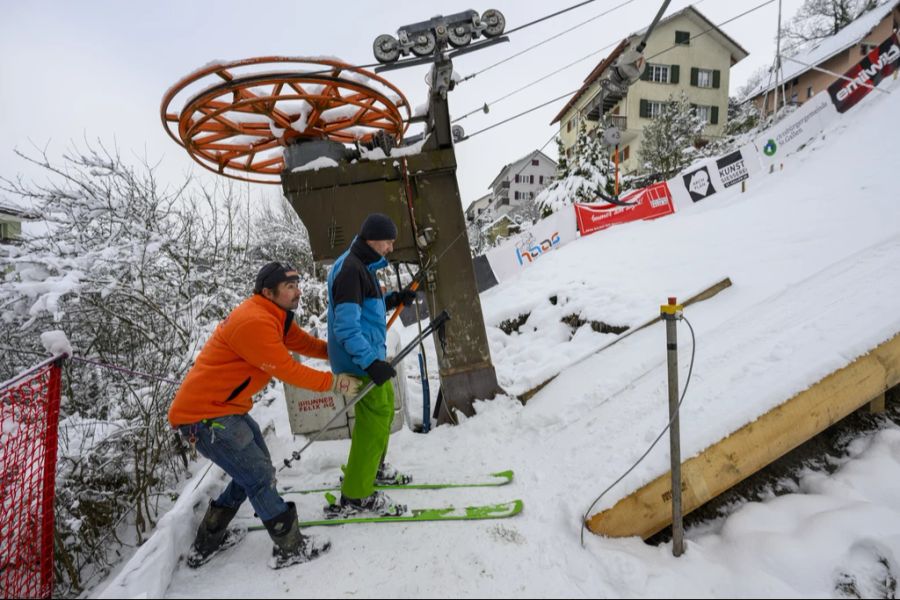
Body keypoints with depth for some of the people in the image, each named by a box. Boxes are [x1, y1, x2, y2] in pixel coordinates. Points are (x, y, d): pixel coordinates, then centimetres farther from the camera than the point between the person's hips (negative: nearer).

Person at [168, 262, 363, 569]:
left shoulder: (275, 316, 4)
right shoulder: (253, 322, -27)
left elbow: (304, 342, 5)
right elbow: (287, 370, -24)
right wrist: (334, 382, -16)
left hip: (228, 409, 10)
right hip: (204, 416, -10)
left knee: (254, 471, 18)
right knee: (260, 477, -3)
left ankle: (206, 543, 36)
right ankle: (291, 549, 13)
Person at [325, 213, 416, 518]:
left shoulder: (362, 266, 12)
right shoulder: (349, 269, -20)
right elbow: (346, 326, -25)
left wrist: (392, 300, 6)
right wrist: (370, 363, -28)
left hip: (370, 355, 10)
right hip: (359, 360, -10)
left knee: (385, 409, 21)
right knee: (375, 419, -5)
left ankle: (373, 468, 40)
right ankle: (355, 496, 7)